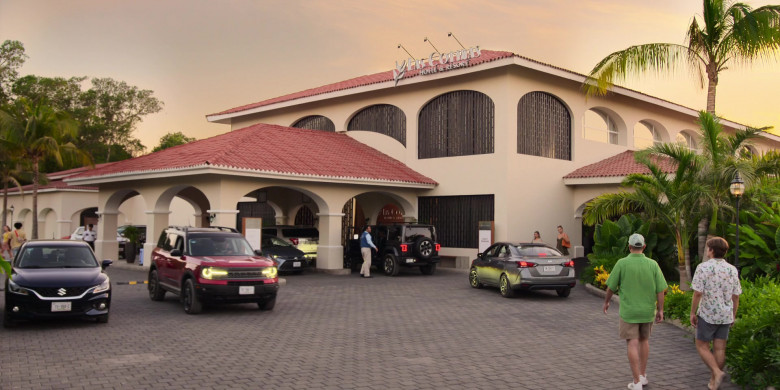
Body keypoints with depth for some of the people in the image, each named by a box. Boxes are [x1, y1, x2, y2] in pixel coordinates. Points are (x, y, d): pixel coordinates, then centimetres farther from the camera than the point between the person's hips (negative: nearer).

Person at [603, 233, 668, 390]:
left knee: (632, 344, 0)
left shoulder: (622, 263, -12)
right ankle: (643, 375, 27)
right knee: (644, 340, 21)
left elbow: (611, 286, -6)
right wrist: (660, 310, 4)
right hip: (647, 311, 3)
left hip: (628, 311, -3)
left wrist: (606, 302, 11)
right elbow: (660, 289, -5)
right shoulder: (652, 264, -5)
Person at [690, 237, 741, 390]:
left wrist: (692, 313, -6)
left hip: (707, 314, -5)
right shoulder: (732, 270, 4)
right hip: (725, 315, 5)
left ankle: (716, 372, -13)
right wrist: (733, 316, 17)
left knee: (702, 346, 7)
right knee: (719, 349, 9)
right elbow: (736, 297, 7)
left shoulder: (703, 268, -12)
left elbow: (697, 293, -15)